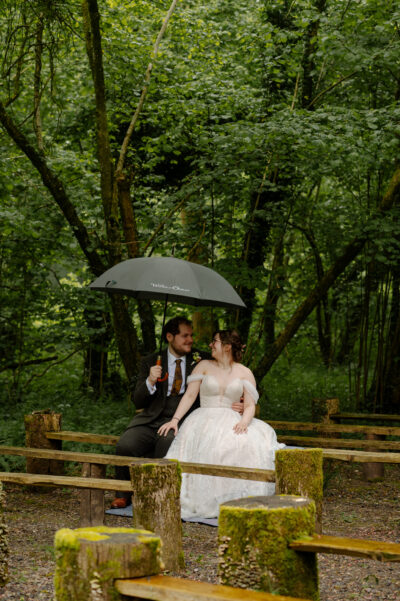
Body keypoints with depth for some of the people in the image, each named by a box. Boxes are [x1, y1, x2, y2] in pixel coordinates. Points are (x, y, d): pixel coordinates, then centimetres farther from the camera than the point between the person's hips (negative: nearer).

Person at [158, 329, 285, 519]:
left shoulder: (244, 373, 13)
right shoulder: (204, 366, 14)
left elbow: (250, 405, 4)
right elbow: (189, 396, 7)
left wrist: (244, 421, -19)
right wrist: (175, 419, -8)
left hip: (231, 421, 1)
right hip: (204, 419, 0)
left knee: (251, 443, -33)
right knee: (206, 447, -37)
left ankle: (244, 500, -28)